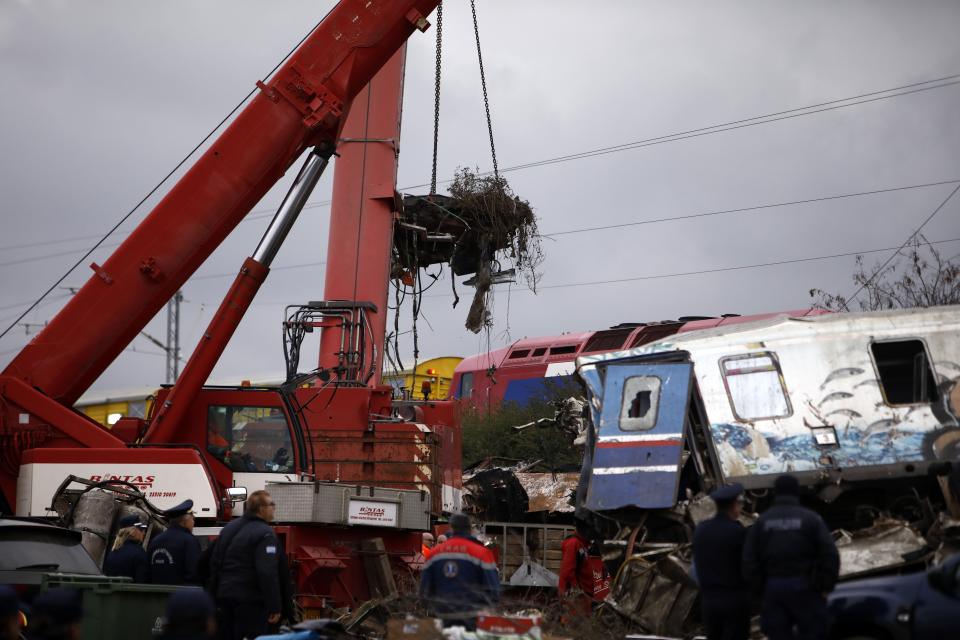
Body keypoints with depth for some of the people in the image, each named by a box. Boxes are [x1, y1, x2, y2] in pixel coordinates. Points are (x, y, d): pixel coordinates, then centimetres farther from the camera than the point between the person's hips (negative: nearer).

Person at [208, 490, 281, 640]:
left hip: (225, 596, 8)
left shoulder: (229, 528, 13)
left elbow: (215, 564, 16)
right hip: (251, 600, -8)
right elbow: (268, 574, -22)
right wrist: (274, 607, -19)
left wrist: (215, 596, 20)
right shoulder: (264, 534, -14)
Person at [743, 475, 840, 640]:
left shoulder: (761, 522, 4)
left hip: (773, 589, 2)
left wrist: (761, 588, 7)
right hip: (805, 588, -2)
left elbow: (749, 560, -2)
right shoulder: (810, 518, -3)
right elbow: (830, 555, -11)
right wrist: (825, 587, -1)